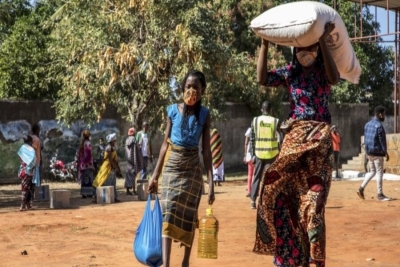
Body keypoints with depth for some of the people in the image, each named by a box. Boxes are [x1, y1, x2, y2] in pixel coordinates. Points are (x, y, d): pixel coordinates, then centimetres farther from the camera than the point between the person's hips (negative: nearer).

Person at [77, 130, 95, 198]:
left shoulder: (82, 143, 10)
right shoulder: (88, 144, -13)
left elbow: (79, 154, 12)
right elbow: (89, 154, -17)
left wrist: (80, 164, 16)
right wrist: (91, 163, -12)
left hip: (82, 164, 8)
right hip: (88, 164, -8)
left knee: (84, 179, 11)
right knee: (89, 179, -3)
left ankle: (84, 193, 13)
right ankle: (89, 193, -2)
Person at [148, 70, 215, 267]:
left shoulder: (204, 115, -1)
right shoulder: (173, 111, 0)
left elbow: (206, 150, -1)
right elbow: (165, 144, 4)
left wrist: (210, 182, -6)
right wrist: (155, 174, 3)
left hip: (192, 167, 0)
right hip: (172, 165, 0)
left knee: (189, 215, 6)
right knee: (168, 213, -10)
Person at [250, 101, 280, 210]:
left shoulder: (255, 120, 1)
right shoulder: (275, 121, -3)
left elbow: (253, 139, 1)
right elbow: (279, 140, -3)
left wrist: (253, 155, 6)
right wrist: (279, 154, 6)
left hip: (259, 153, 2)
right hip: (271, 153, -2)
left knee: (256, 177, 11)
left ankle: (253, 201, 8)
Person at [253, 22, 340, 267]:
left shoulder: (323, 70, 3)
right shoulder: (290, 72, 9)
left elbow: (334, 79, -20)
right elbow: (262, 79, -4)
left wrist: (323, 41, -22)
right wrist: (265, 44, -7)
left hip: (319, 139, -3)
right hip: (294, 137, 3)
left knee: (312, 198, -9)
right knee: (287, 196, -3)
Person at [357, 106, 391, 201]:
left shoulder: (367, 124, 11)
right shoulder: (379, 125, -15)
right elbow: (382, 140, -15)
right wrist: (386, 152, -9)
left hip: (369, 152, 8)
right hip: (377, 152, -8)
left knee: (372, 171, 17)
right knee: (379, 173, -1)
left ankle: (361, 188, 6)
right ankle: (380, 195, 3)